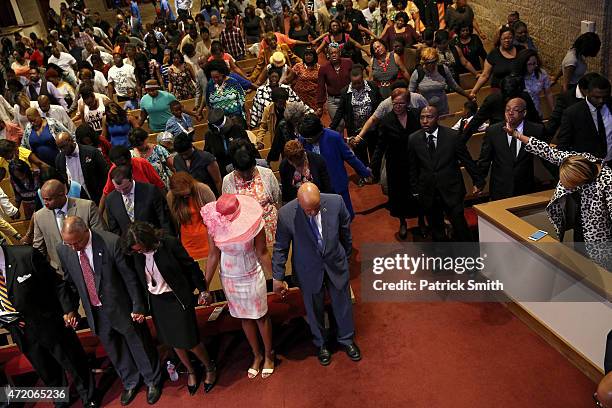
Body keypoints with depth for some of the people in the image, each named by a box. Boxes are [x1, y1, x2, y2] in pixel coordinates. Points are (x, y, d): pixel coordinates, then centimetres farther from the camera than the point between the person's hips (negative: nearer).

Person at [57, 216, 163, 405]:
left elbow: (130, 277, -17)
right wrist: (69, 309, 3)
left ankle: (153, 381, 40)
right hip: (95, 312, 4)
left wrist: (138, 307, -13)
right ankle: (130, 383, 47)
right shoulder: (63, 250, -10)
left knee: (139, 345, 15)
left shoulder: (111, 243, -25)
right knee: (114, 351, 22)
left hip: (121, 307, -4)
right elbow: (68, 282, 6)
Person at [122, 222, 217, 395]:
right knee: (173, 341, 15)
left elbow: (191, 266, -13)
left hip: (178, 298, -5)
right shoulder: (136, 254, -7)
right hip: (156, 301, 5)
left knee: (189, 340, 1)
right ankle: (191, 371, 38)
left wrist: (203, 290, -8)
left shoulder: (169, 244, -21)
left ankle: (210, 368, 28)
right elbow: (140, 279, 6)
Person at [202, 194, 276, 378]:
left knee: (261, 316, 14)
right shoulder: (214, 225, -18)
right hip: (229, 278, 3)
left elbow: (262, 253, -15)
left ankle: (268, 355, 38)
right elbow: (213, 256, -8)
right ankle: (257, 355, 41)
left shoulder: (252, 224, -27)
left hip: (252, 277, -3)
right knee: (244, 317, 19)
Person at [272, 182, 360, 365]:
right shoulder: (286, 214, -25)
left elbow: (345, 231, -1)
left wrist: (346, 256, 13)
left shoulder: (336, 202, -21)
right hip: (308, 270, -1)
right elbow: (280, 248, -11)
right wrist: (278, 277, -7)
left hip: (336, 264, 1)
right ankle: (320, 343, 45)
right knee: (314, 308, 18)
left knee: (343, 303, 19)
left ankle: (346, 338, 46)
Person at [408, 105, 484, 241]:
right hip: (428, 193, 2)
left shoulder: (452, 136, -8)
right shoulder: (413, 139, -2)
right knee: (435, 228, 13)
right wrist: (415, 190, 8)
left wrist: (478, 181, 5)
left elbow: (467, 160, 0)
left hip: (451, 190, -2)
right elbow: (412, 168, 6)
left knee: (459, 225, 3)